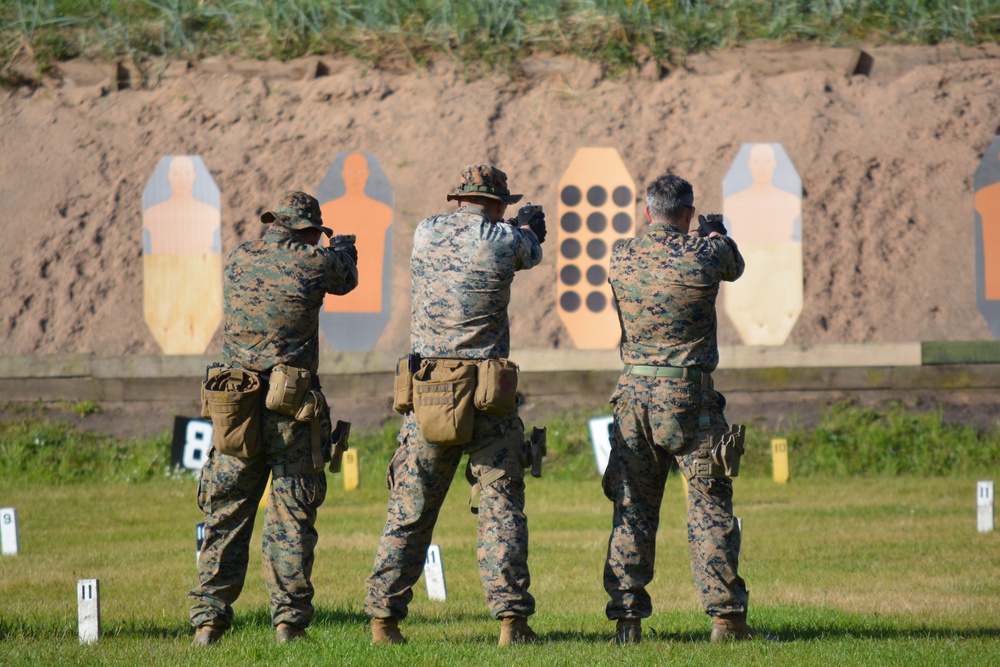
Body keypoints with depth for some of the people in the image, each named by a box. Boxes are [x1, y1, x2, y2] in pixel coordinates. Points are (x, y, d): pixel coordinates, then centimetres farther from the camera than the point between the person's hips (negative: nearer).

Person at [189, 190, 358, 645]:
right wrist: (344, 251, 40)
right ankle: (288, 621, 1)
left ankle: (208, 620, 4)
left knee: (225, 517, 8)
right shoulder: (313, 263, -5)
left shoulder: (238, 261, 5)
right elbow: (345, 279, 17)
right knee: (291, 521, 4)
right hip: (292, 413, -3)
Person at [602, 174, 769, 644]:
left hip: (634, 394, 3)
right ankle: (725, 615, 0)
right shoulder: (705, 254, -8)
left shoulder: (621, 259, 2)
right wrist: (716, 234, 35)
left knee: (632, 512, 8)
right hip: (688, 398, -3)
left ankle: (626, 618, 6)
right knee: (710, 507, 3)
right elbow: (734, 267, 14)